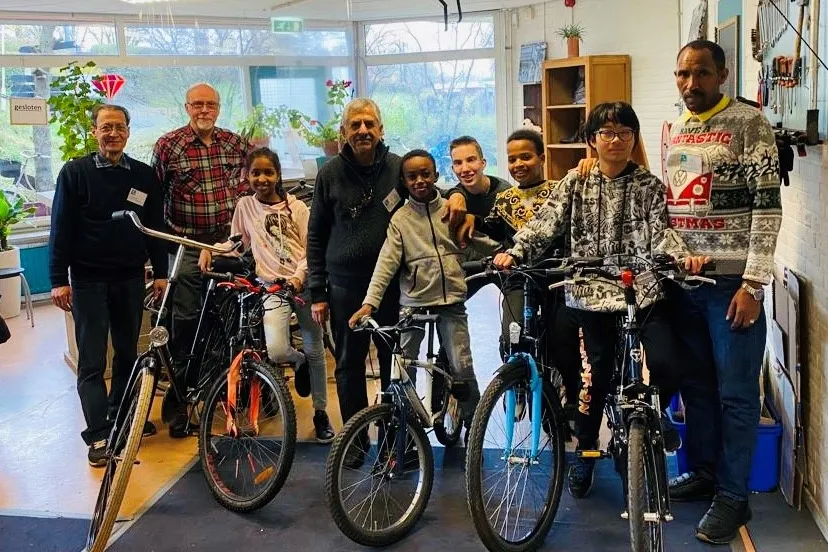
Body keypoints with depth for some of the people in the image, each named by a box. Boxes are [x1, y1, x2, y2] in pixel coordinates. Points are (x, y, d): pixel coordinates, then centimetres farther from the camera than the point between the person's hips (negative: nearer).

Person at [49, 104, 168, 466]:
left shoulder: (144, 175, 6)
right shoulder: (75, 172, -2)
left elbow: (155, 227, 10)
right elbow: (61, 228, -4)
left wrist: (160, 273, 5)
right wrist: (59, 280, -8)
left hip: (130, 279, 3)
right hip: (88, 280, -3)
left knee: (128, 354, 12)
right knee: (92, 361, -4)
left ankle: (122, 417, 28)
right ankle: (99, 436, -3)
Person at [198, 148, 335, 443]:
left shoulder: (296, 207, 4)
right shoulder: (245, 206, 8)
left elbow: (311, 249, 1)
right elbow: (237, 243, 17)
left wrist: (299, 277, -15)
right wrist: (210, 249, -1)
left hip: (303, 283, 0)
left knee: (315, 350, 5)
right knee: (276, 351, -21)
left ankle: (320, 412, 22)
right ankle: (299, 361, 16)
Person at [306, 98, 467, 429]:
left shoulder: (398, 167, 1)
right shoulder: (330, 174, 0)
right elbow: (316, 236, 3)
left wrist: (455, 195, -11)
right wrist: (317, 292, -1)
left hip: (392, 284, 1)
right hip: (345, 286, 0)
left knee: (395, 362, 9)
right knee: (349, 365, 8)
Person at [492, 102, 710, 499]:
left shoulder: (649, 186, 6)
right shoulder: (574, 185, 6)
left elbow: (660, 232, -6)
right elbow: (545, 223, -6)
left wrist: (682, 255, -27)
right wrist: (515, 253, -23)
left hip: (643, 292, 0)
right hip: (592, 294, 0)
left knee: (668, 365, -16)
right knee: (597, 377, 6)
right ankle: (584, 453, 28)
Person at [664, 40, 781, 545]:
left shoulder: (748, 123, -7)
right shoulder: (674, 129, 12)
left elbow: (768, 206, -12)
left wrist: (753, 283, -17)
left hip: (731, 280, -6)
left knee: (736, 392, 1)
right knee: (696, 383, 14)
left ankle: (734, 495, 11)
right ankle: (702, 472, 28)